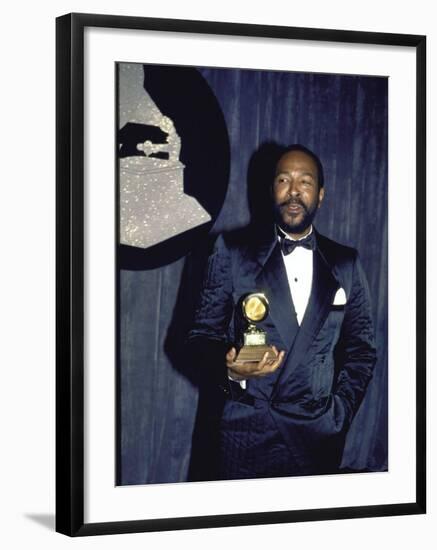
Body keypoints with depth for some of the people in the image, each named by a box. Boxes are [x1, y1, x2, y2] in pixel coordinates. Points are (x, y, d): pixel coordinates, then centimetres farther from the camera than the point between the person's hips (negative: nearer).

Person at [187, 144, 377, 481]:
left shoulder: (346, 264, 8)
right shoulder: (233, 253, 2)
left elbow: (362, 349, 11)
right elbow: (203, 335, 2)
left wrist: (339, 415, 0)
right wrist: (230, 369, -19)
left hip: (318, 439, 1)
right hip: (244, 431, -1)